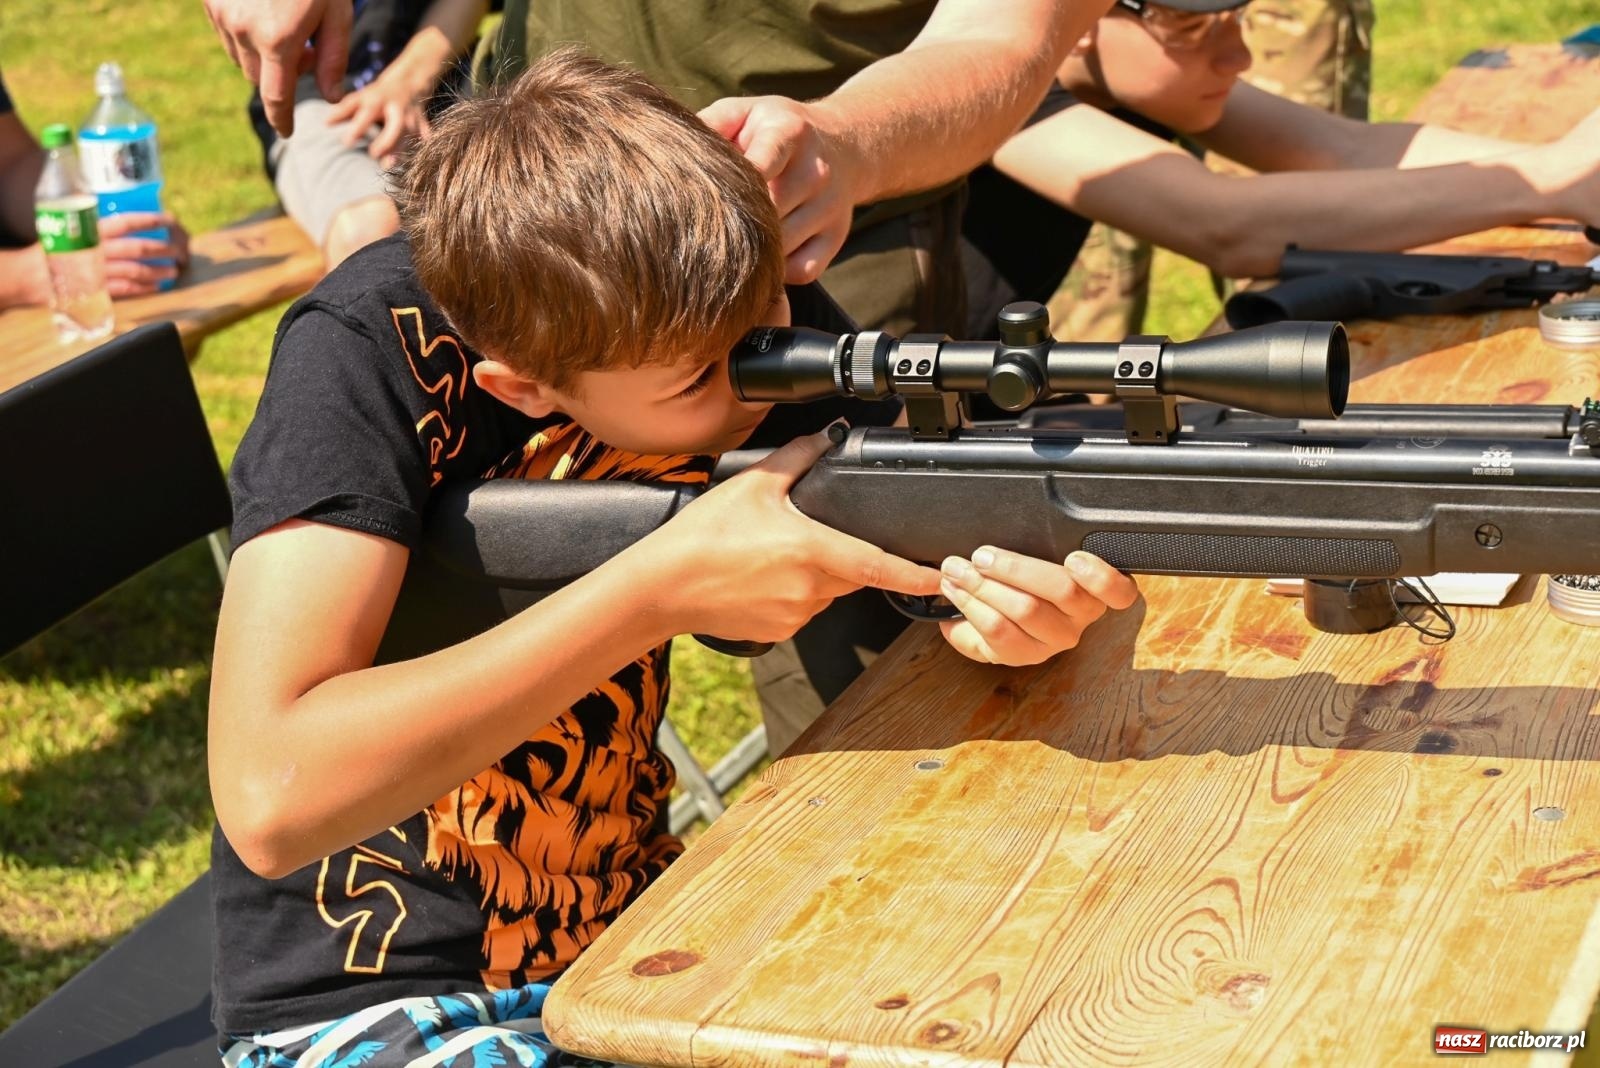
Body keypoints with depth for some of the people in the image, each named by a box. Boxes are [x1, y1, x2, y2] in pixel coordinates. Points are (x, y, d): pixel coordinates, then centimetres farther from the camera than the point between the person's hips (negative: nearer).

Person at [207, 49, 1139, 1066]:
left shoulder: (721, 327, -6)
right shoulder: (378, 343, -21)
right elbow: (272, 796, -29)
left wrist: (1025, 604, -26)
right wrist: (661, 589, -28)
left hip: (628, 933, 5)